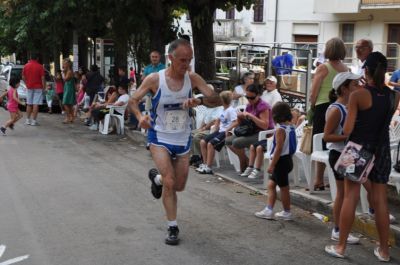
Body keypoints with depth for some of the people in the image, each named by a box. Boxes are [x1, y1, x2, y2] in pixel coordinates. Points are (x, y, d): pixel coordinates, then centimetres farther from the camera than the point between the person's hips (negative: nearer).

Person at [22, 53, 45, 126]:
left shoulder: (26, 66, 1)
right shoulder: (40, 66, -10)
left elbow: (23, 77, 6)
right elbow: (43, 78, -11)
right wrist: (44, 86, -1)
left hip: (29, 87, 4)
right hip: (38, 87, -4)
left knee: (29, 104, 14)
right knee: (36, 104, -3)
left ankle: (28, 120, 17)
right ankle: (33, 121, -4)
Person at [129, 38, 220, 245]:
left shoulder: (193, 78, -10)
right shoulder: (154, 79, -15)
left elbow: (217, 100, -15)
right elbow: (133, 100, -3)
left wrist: (199, 101, -36)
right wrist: (140, 116, -25)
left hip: (183, 139, 3)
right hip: (159, 137, -3)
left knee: (179, 186, 14)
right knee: (169, 182, -17)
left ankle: (157, 177, 48)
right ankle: (173, 228, 0)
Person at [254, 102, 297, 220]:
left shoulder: (280, 129, -18)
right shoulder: (291, 127, 8)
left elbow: (279, 148, -23)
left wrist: (272, 164, -20)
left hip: (281, 161, -9)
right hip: (287, 159, 9)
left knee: (283, 187, 3)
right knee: (271, 184, 15)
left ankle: (287, 213, 15)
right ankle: (268, 210, 15)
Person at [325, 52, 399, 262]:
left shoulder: (358, 95, -12)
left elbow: (347, 130, -14)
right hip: (381, 150, 4)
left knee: (350, 197, 3)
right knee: (380, 200, 10)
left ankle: (340, 246, 10)